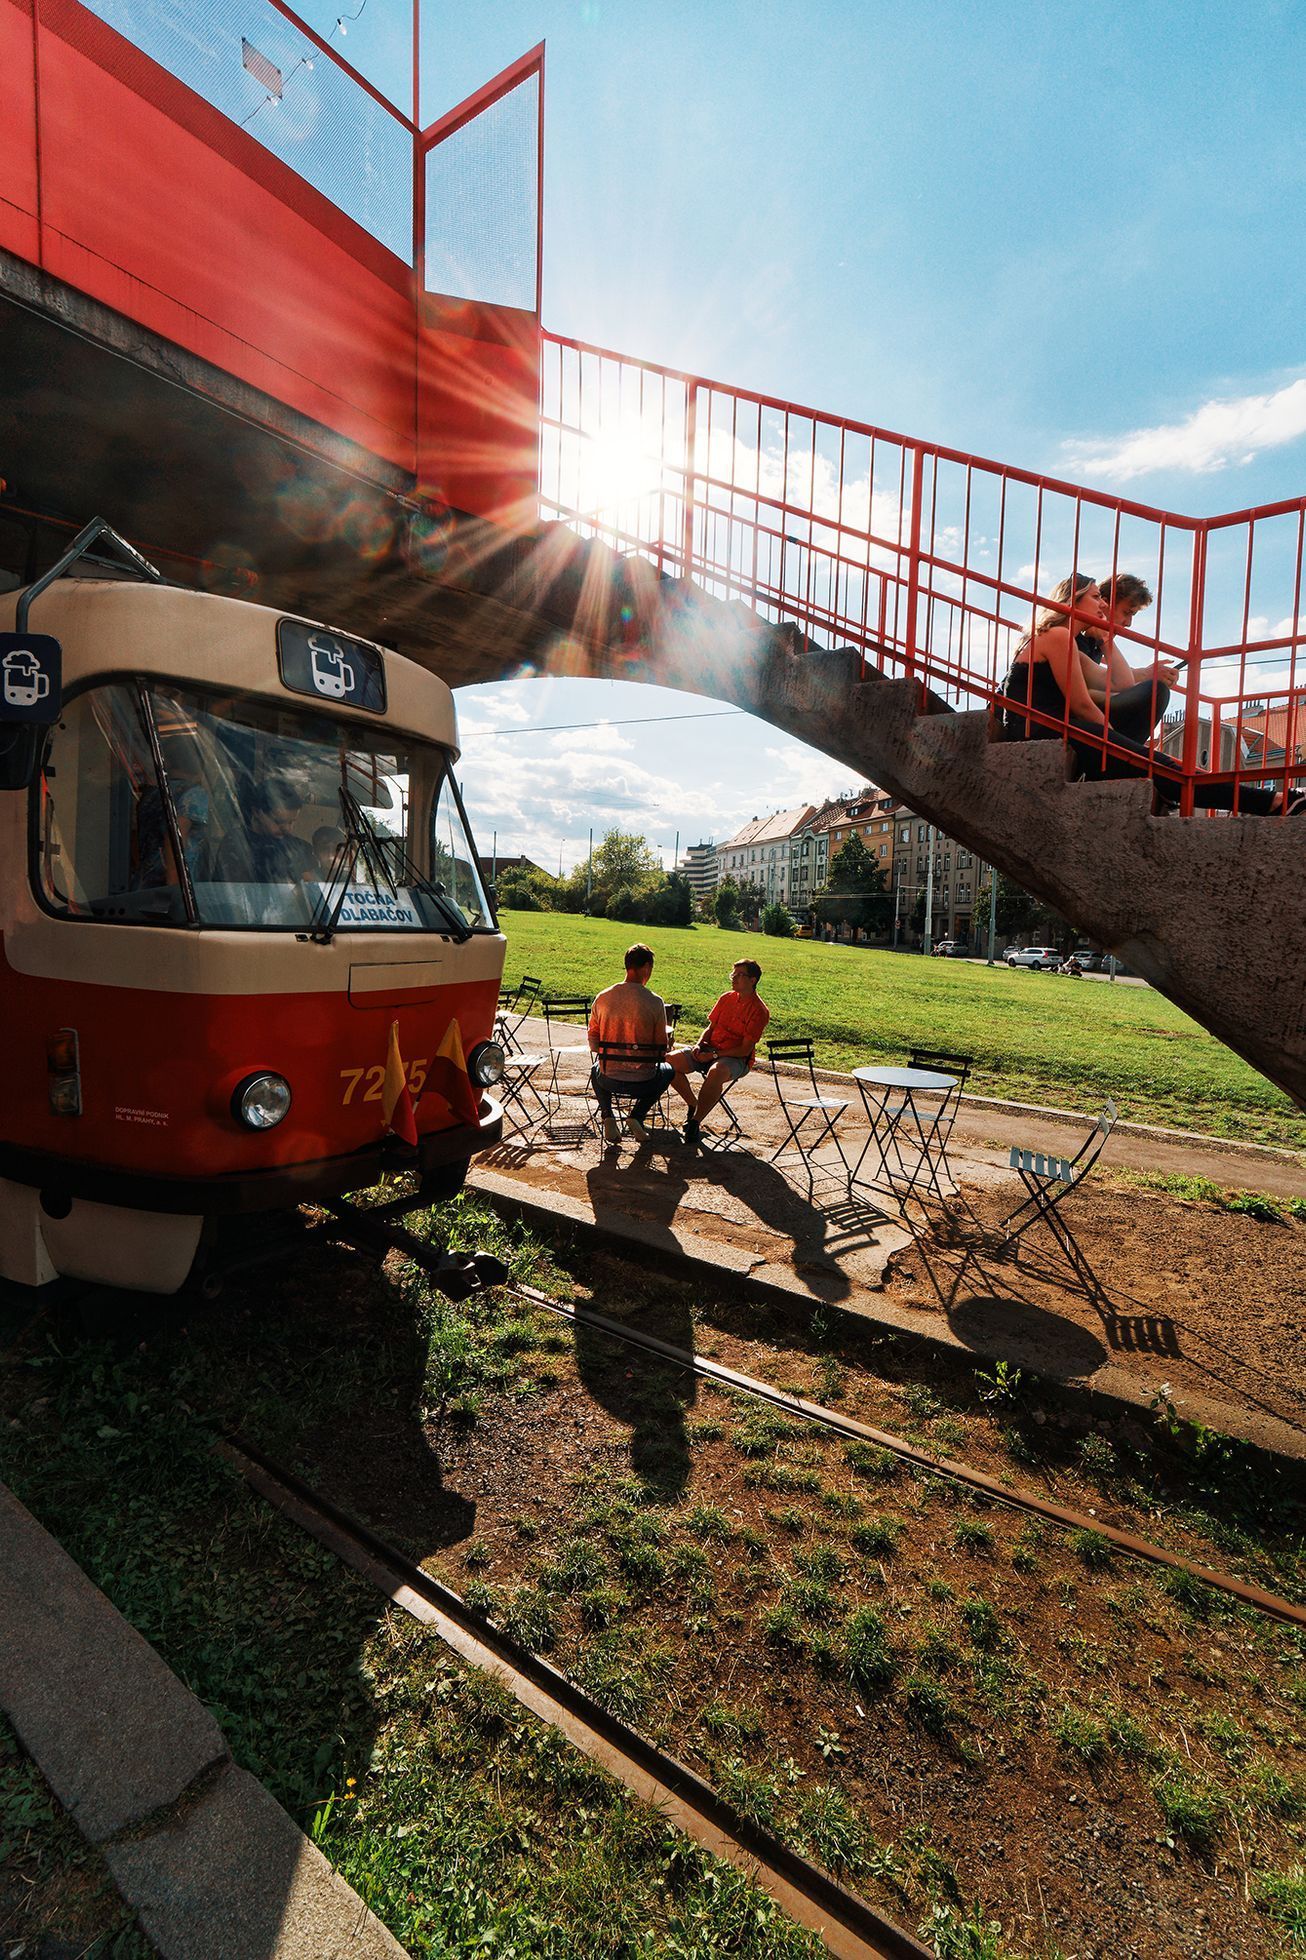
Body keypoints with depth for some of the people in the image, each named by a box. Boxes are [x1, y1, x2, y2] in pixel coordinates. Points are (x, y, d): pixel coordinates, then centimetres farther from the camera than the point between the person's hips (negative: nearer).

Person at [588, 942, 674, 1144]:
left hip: (608, 1079, 2)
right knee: (667, 1071, 32)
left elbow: (593, 1043, 6)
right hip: (642, 1080, -2)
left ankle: (607, 1116, 14)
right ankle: (636, 1116, 11)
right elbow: (661, 1049, -4)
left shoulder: (603, 997, -4)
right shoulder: (655, 1001, -12)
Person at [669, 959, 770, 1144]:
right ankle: (694, 1105, 1)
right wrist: (698, 1045, -6)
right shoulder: (726, 998, 9)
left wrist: (714, 1055, -20)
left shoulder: (759, 1011, -10)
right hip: (709, 1048, 6)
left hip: (736, 1058, -6)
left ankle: (695, 1122, -24)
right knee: (670, 1061, -16)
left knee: (715, 1073, -41)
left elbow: (745, 1049, -14)